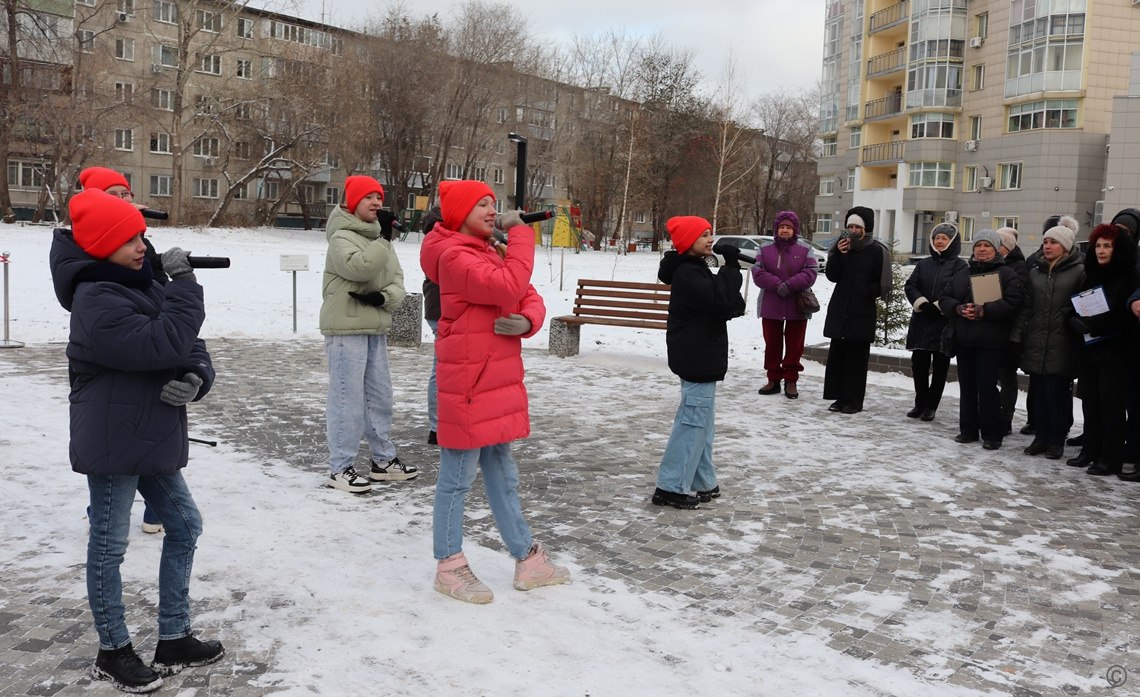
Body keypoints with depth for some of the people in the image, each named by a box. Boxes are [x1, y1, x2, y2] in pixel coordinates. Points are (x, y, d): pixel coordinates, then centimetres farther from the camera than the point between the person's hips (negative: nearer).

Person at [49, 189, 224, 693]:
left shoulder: (143, 284, 9)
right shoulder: (97, 301, -19)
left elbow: (189, 345, 8)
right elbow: (164, 345, -28)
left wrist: (195, 379, -13)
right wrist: (184, 284, -20)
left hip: (151, 439, 9)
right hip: (111, 443, -9)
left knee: (184, 525, 14)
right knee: (108, 546, 5)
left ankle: (174, 640, 25)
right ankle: (113, 652, 22)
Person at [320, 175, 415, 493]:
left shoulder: (379, 238, 16)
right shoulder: (341, 237, -9)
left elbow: (397, 280, 10)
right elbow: (360, 268, -27)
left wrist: (383, 297, -10)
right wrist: (385, 239, -19)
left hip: (375, 328, 8)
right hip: (346, 328, -8)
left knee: (380, 395, 14)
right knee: (347, 397, -7)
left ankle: (384, 460, 25)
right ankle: (340, 468, 0)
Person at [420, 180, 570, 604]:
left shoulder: (489, 254, 17)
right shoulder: (454, 257, -14)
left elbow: (530, 297, 12)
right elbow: (509, 286, -27)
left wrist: (526, 321, -10)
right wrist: (521, 233, -16)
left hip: (498, 382, 10)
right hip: (468, 385, -10)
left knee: (502, 475, 17)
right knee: (458, 478, 2)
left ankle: (527, 560, 27)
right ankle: (449, 567, 16)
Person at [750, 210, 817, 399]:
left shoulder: (805, 250, 1)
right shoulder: (765, 249, 3)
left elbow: (810, 274, -8)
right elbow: (757, 273, -6)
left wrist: (789, 285, -21)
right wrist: (777, 285, -20)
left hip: (797, 307, -1)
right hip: (770, 306, 1)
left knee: (794, 345, 4)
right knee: (772, 344, 8)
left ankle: (791, 381, 14)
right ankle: (774, 379, 19)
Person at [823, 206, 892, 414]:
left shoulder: (877, 251, -3)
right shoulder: (841, 246, 7)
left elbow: (881, 284, 1)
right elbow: (832, 276, -2)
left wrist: (868, 291, -12)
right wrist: (838, 254, -13)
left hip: (862, 312, -4)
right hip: (839, 310, 4)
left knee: (856, 358, -2)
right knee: (837, 354, 6)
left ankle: (853, 401, 3)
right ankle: (839, 396, 14)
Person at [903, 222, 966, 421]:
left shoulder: (959, 265, -3)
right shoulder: (924, 264, 12)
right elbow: (910, 286, 5)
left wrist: (938, 307, -17)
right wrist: (922, 303, -11)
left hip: (945, 323, -4)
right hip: (921, 322, 4)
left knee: (940, 366, 3)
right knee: (919, 363, 6)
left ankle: (931, 406, 10)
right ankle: (920, 403, 17)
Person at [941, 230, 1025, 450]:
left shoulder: (1007, 274, -1)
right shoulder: (962, 274, 15)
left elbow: (1013, 302, -15)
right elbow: (945, 300, 10)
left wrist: (984, 310, -23)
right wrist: (959, 308, -11)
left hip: (991, 341, -5)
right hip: (963, 340, 5)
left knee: (987, 386, -8)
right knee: (967, 385, 9)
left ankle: (992, 433, 2)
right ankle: (968, 429, 19)